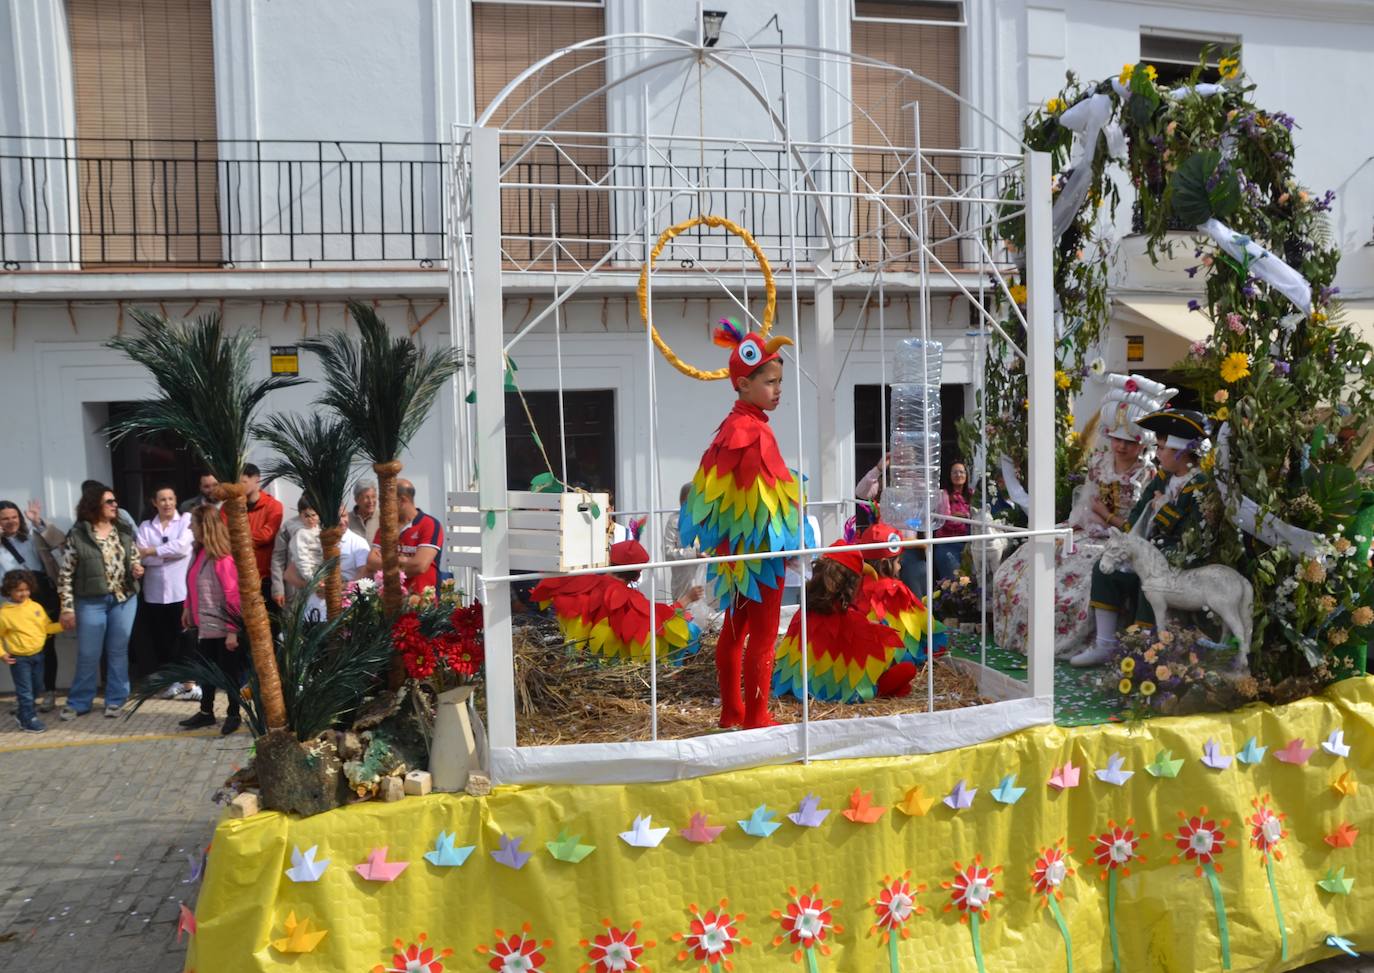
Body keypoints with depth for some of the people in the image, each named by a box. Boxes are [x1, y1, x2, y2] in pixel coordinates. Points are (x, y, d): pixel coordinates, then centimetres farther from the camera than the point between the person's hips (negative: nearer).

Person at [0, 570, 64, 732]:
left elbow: (47, 627, 10)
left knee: (36, 687, 18)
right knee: (25, 691, -2)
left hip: (37, 655, 5)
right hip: (19, 659, -5)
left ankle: (23, 714, 36)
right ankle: (29, 720, 6)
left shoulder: (36, 607, 0)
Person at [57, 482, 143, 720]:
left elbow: (135, 560, 16)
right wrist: (67, 608, -9)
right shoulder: (77, 536, -7)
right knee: (88, 655, 3)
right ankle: (79, 702, 18)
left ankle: (115, 700, 19)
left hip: (124, 600, 3)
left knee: (118, 651, 8)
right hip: (91, 602, -3)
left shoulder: (125, 532, 5)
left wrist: (137, 570, -8)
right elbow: (65, 574, -6)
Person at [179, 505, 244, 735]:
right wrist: (187, 608, 12)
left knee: (230, 672, 6)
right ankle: (206, 712, 30)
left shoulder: (222, 558, -20)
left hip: (223, 628, -8)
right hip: (204, 625, 8)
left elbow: (233, 595, -21)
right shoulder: (199, 552, 7)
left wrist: (232, 630, -21)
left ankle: (234, 715, 18)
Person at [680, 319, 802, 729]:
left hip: (736, 547, 10)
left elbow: (711, 486, 13)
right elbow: (766, 494, -20)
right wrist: (785, 540, -11)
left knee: (735, 629, 16)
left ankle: (732, 710, 26)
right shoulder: (754, 431, -19)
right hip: (760, 547, -9)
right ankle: (756, 718, 7)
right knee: (763, 635, -1)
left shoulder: (731, 426, 9)